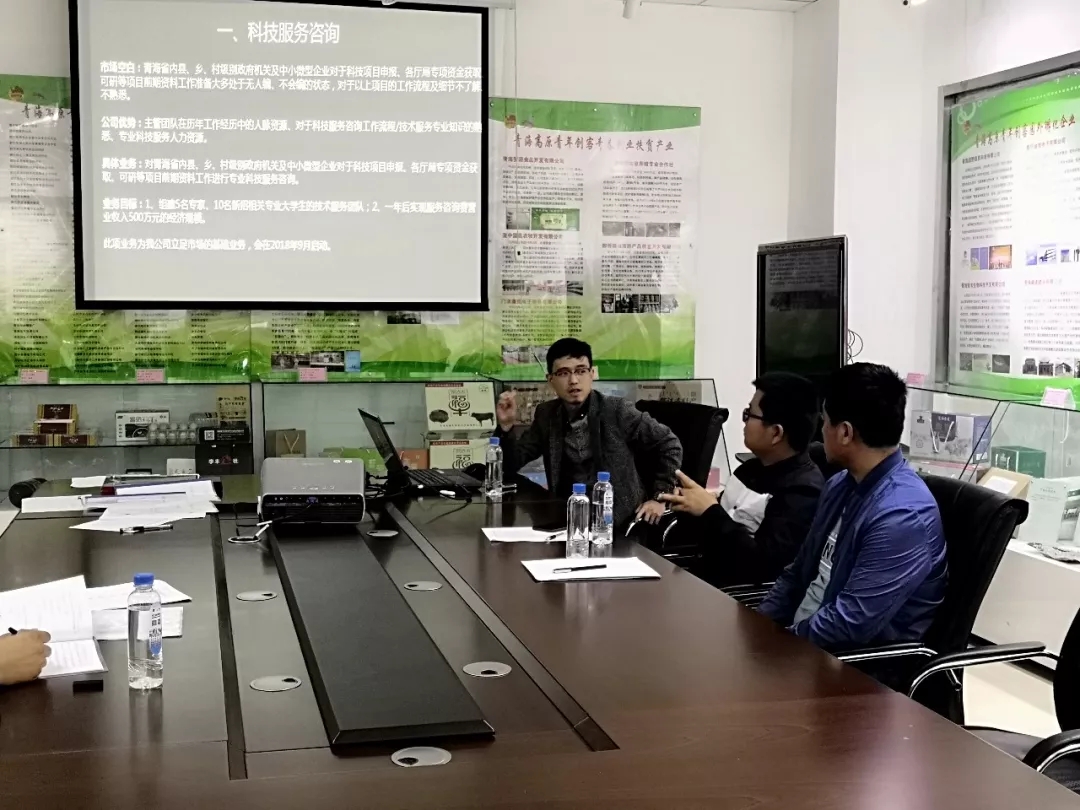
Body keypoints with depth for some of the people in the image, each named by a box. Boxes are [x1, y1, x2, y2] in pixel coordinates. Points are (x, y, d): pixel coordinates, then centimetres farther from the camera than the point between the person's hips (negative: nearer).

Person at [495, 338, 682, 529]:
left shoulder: (616, 410, -7)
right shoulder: (546, 414, 6)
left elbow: (670, 445, 0)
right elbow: (514, 463, 9)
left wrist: (659, 497, -3)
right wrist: (507, 426, -8)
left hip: (621, 520, -3)